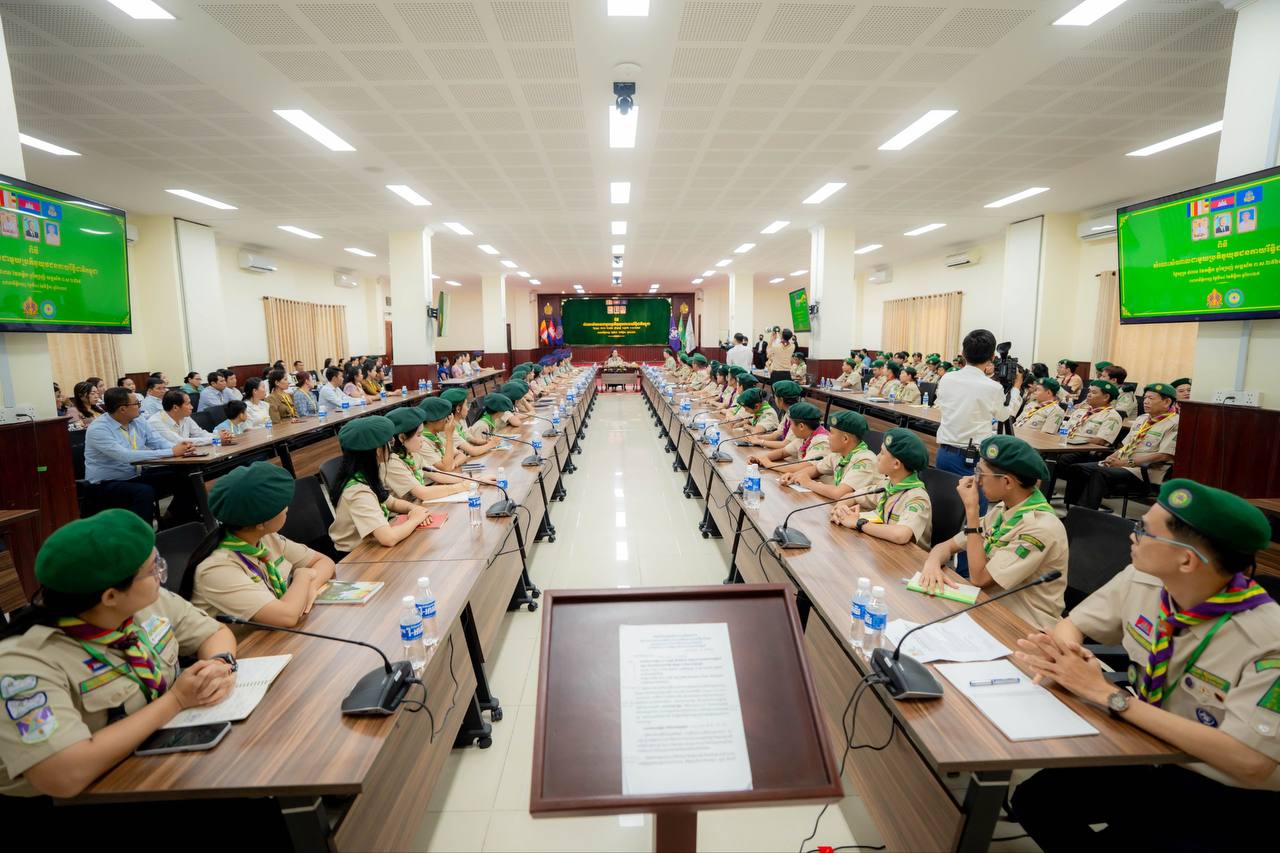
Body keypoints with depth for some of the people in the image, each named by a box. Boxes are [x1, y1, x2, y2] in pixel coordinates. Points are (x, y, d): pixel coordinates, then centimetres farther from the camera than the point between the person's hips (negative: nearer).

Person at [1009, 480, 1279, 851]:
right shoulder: (1141, 580, -10)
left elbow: (1249, 762, -27)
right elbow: (1070, 625, 2)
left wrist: (1109, 694, -29)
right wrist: (1059, 653, -21)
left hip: (1226, 794, -4)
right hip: (1148, 759, 5)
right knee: (1034, 799, -9)